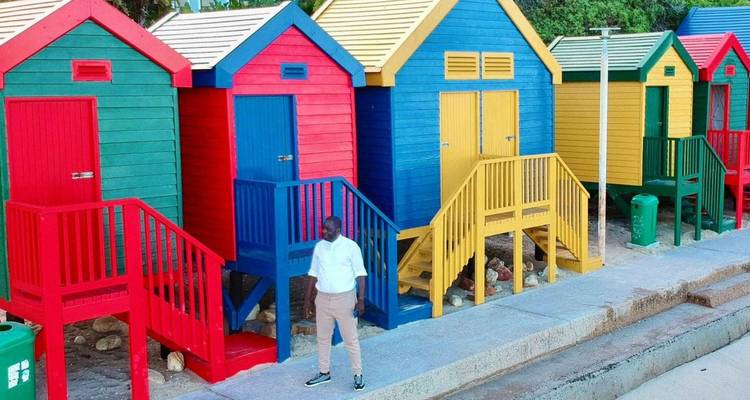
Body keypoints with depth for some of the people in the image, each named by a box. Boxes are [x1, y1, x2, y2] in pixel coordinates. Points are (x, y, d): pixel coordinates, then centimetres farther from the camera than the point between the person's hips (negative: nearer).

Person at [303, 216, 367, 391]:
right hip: (323, 299, 5)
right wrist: (308, 298, 9)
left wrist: (361, 299, -13)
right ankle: (324, 373, 27)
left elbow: (360, 274, -8)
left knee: (350, 339, 1)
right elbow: (313, 273, 10)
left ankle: (358, 375, 13)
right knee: (323, 338, 13)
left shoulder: (350, 246, -10)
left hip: (344, 298, -5)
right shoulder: (319, 247, 4)